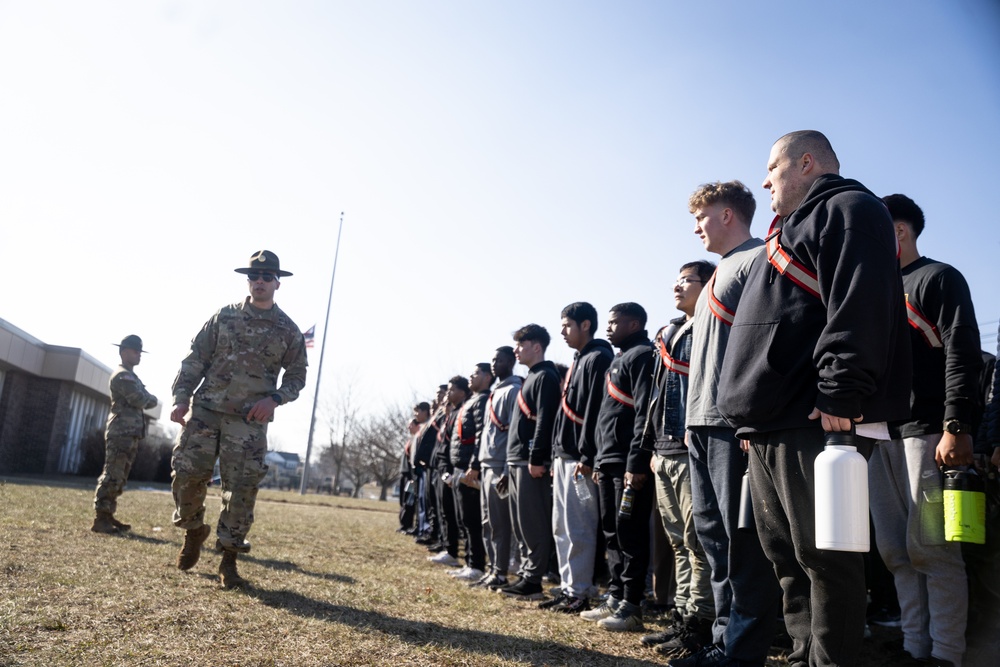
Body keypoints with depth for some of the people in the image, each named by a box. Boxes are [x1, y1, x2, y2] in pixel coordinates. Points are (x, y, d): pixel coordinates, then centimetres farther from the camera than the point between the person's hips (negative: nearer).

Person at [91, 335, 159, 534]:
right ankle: (100, 519, -12)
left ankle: (108, 516, 16)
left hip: (130, 434, 10)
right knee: (112, 476, -12)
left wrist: (146, 398, 1)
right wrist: (149, 398, 3)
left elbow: (148, 401, 22)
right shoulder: (122, 375, -8)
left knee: (118, 478, 11)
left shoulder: (132, 377, 24)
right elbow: (140, 400, -17)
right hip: (121, 433, -10)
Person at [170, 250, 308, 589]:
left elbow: (297, 375, 9)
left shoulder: (288, 330, 4)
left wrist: (274, 399, -9)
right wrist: (181, 398, -5)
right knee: (187, 473, -3)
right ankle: (193, 530, 25)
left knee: (242, 487, -3)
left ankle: (229, 558, 8)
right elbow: (195, 360, 6)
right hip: (206, 409, 1)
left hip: (250, 420, -1)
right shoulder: (224, 316, 6)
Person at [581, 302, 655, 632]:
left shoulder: (642, 355, -7)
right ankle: (615, 598, 20)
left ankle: (631, 606, 3)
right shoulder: (618, 360, 22)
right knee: (612, 532, 12)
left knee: (630, 533, -4)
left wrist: (636, 463, -22)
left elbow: (644, 412, -17)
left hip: (629, 464, -10)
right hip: (608, 462, 10)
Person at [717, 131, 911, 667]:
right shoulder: (792, 229, 29)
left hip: (816, 423, -10)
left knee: (823, 557, -5)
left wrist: (840, 395, -26)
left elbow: (860, 304, -17)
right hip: (773, 430, 10)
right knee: (786, 556, 14)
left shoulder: (848, 209, 0)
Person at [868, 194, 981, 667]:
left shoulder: (939, 278, 2)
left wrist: (956, 428, -17)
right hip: (879, 436, 7)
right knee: (896, 550, 7)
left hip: (925, 433, -7)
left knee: (931, 547, -6)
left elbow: (962, 355, -8)